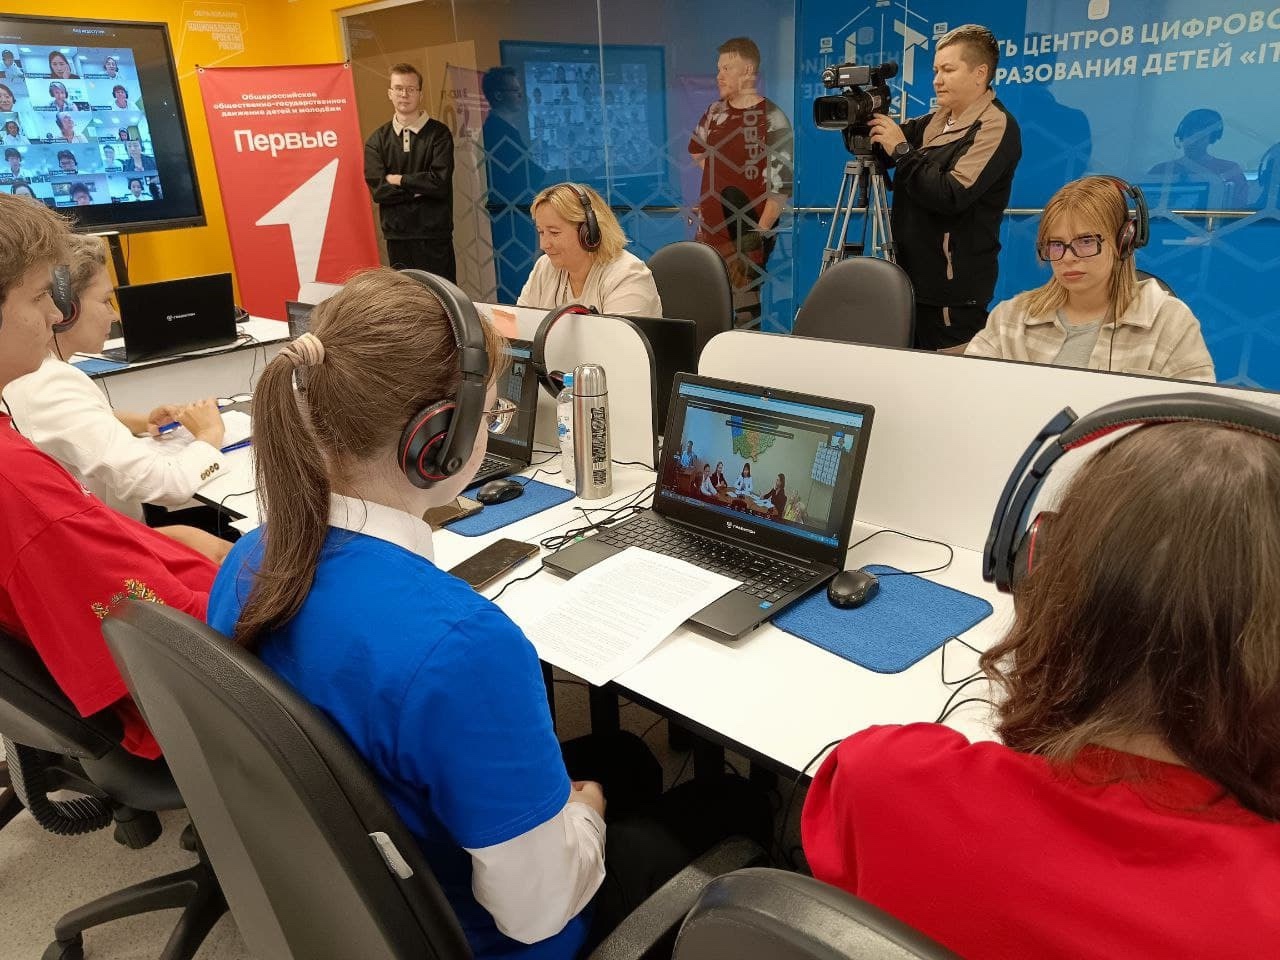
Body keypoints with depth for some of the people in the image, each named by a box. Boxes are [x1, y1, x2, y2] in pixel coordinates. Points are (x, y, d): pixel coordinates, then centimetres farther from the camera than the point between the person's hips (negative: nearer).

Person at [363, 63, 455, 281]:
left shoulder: (438, 133, 0)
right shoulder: (377, 140, 8)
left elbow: (440, 182, -11)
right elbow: (378, 189, -3)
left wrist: (398, 179, -4)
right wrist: (420, 187, -9)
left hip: (434, 236, -2)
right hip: (396, 236, 3)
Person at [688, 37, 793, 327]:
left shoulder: (771, 119, -11)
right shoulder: (716, 112, 9)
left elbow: (782, 183, -15)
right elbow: (696, 151, 29)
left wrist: (762, 233, -20)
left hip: (747, 237, -6)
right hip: (709, 231, 6)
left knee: (743, 312, -4)